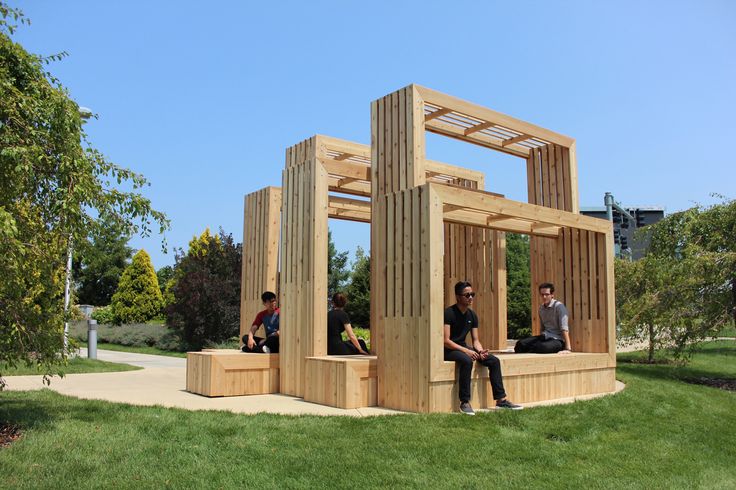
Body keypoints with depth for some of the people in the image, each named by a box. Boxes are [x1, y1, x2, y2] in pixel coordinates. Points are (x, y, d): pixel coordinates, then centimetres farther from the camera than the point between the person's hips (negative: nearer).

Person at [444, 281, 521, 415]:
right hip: (448, 350, -7)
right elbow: (446, 341, -21)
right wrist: (466, 351, -28)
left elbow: (475, 340, 7)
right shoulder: (449, 313, -16)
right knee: (467, 360, -37)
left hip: (463, 347, 8)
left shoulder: (472, 315, 7)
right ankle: (464, 402, -29)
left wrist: (481, 351, -15)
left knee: (494, 360, -7)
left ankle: (501, 399, -1)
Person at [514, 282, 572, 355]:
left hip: (557, 340, -6)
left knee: (543, 347, -39)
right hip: (545, 337, 6)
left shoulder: (558, 306, -10)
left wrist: (568, 349, -26)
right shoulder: (541, 308, 12)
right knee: (520, 344, -19)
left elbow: (564, 329, -19)